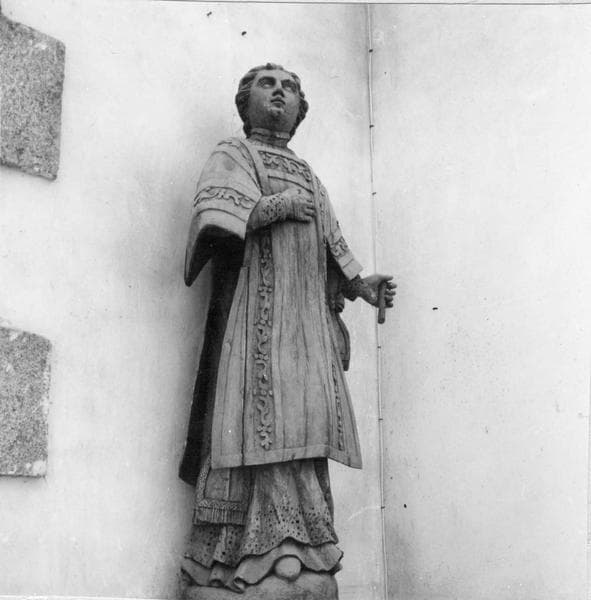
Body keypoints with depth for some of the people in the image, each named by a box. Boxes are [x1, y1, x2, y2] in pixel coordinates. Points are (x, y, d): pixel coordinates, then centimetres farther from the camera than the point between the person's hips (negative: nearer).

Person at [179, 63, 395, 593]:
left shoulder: (309, 176, 29)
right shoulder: (233, 155, 11)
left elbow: (329, 256, 24)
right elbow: (219, 217, -10)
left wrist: (362, 285, 8)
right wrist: (285, 203, -5)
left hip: (309, 318, 6)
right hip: (256, 310, -6)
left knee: (305, 422, -2)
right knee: (263, 418, -14)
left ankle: (301, 543, -2)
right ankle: (260, 547, -14)